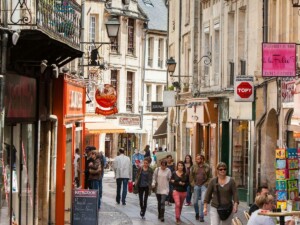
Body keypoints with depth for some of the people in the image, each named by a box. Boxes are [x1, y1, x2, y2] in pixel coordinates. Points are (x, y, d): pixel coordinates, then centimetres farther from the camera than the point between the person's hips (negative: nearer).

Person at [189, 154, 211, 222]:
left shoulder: (207, 167, -1)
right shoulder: (194, 167, 3)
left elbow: (209, 177, 4)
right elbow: (191, 176, 9)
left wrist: (206, 184, -6)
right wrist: (192, 184, 1)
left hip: (204, 186, -2)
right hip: (196, 186, 2)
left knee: (203, 201, -10)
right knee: (195, 202, 7)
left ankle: (201, 216, -3)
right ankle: (197, 213, 31)